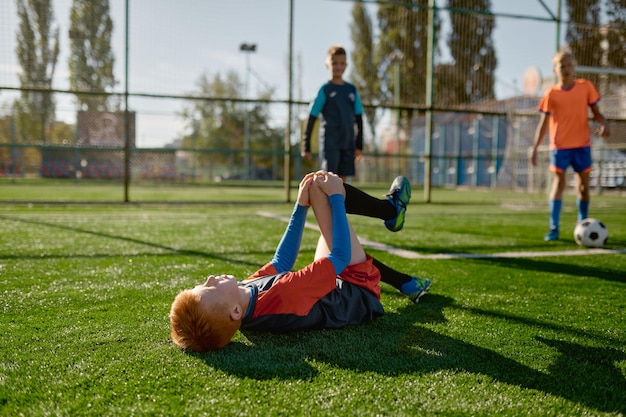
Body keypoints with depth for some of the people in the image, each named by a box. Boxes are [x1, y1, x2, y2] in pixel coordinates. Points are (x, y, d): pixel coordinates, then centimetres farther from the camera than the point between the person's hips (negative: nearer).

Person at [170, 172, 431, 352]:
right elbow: (340, 257, -31)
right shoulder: (282, 297, -42)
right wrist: (335, 196, -21)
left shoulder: (244, 292, -20)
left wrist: (301, 206, -1)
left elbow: (279, 263, -2)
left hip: (335, 287, 7)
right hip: (360, 292, -6)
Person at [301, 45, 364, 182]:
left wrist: (359, 144, 8)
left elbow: (359, 118, 14)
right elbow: (312, 118, -1)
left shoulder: (352, 90, 11)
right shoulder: (325, 90, 0)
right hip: (329, 142, -4)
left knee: (342, 180, 5)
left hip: (348, 142, 4)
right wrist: (306, 147, -4)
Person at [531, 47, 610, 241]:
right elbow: (544, 123, -1)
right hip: (559, 146, -2)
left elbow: (596, 112, 8)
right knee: (559, 183, -7)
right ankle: (553, 228, -4)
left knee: (583, 184, 7)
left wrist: (604, 123, -14)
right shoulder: (551, 94, -2)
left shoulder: (586, 87, 2)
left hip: (582, 145, 2)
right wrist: (535, 148, -7)